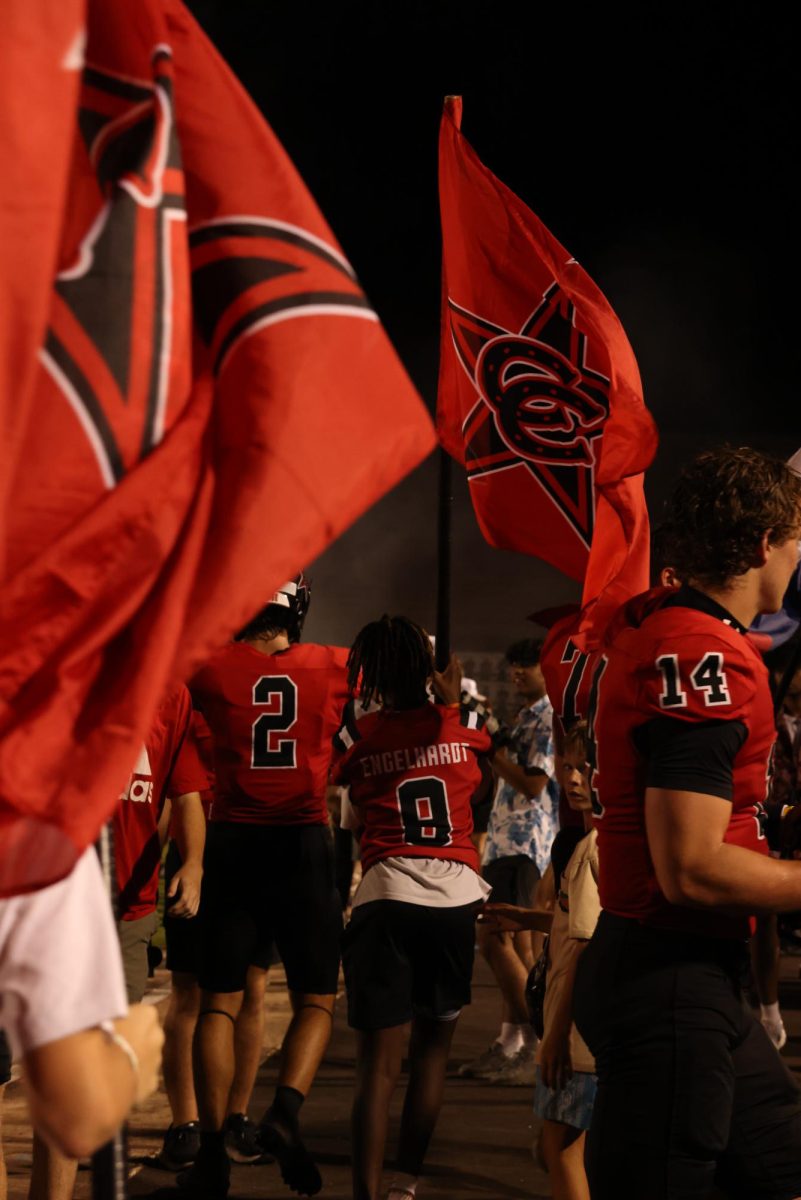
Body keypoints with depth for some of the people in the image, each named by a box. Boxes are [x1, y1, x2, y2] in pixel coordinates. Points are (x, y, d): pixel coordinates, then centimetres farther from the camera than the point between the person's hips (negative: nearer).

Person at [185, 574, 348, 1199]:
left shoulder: (210, 667, -4)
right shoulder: (335, 667, 1)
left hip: (233, 842, 0)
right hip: (304, 843, 0)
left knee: (220, 1000, 9)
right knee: (316, 999, 11)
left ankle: (213, 1148, 5)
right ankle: (286, 1108, -12)